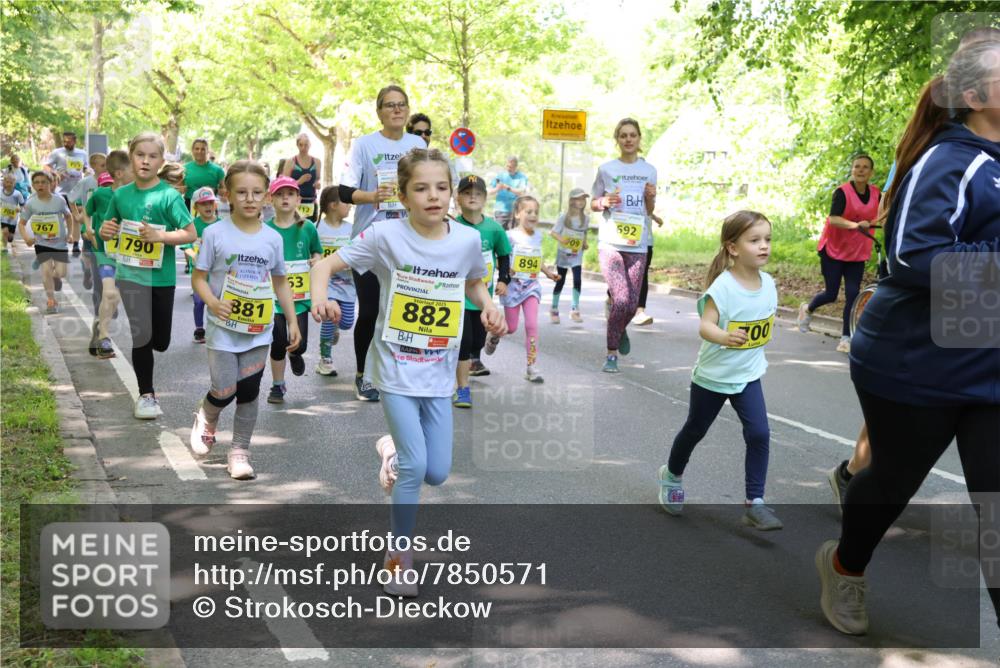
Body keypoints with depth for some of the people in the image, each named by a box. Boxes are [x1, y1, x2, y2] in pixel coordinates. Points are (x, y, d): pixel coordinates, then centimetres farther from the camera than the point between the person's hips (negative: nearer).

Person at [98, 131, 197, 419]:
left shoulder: (169, 195, -9)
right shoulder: (121, 194, 2)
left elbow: (190, 234, -12)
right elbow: (109, 229, 16)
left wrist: (160, 236, -25)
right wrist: (105, 230, -6)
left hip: (162, 276, -1)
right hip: (131, 274, 1)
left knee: (161, 342, 10)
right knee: (142, 335, -5)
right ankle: (146, 394, 11)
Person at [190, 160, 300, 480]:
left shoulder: (273, 238, 2)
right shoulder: (215, 233, -7)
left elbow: (281, 283, 12)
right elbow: (198, 277, -3)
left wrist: (293, 321, 6)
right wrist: (212, 302, -22)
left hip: (259, 330, 3)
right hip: (224, 328, -2)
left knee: (249, 392, 5)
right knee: (224, 392, -4)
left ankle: (240, 451, 20)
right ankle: (206, 417, 31)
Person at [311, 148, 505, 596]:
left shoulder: (468, 240, -5)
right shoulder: (386, 235, -15)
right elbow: (326, 265, -11)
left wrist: (489, 307, -6)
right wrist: (319, 298, -31)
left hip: (439, 373, 4)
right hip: (396, 370, -3)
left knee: (437, 474, 7)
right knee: (414, 467, -9)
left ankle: (392, 450, 41)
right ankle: (399, 559, 12)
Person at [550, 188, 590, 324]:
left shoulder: (586, 218, 2)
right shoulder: (564, 217, -9)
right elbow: (553, 232, -9)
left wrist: (585, 244, 0)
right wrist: (560, 239, -28)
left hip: (577, 255, 2)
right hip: (563, 253, -2)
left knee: (578, 280, -13)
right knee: (560, 282, 6)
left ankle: (575, 310, -7)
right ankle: (554, 310, 20)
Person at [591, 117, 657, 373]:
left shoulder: (649, 170, 8)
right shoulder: (606, 169, 1)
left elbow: (649, 210, 14)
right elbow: (593, 205, 9)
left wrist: (651, 197, -7)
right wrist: (605, 202, -13)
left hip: (637, 244, 3)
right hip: (610, 242, -3)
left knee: (632, 303, 2)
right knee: (622, 299, -15)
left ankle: (620, 330, 37)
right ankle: (612, 354, 1)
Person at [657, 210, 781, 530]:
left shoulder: (768, 283, -5)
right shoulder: (723, 286, -24)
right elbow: (705, 326, -32)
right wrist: (724, 337, -51)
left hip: (748, 375, 4)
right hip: (713, 375, -4)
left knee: (759, 434, -9)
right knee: (695, 430, 16)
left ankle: (755, 504, 1)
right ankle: (672, 474, 44)